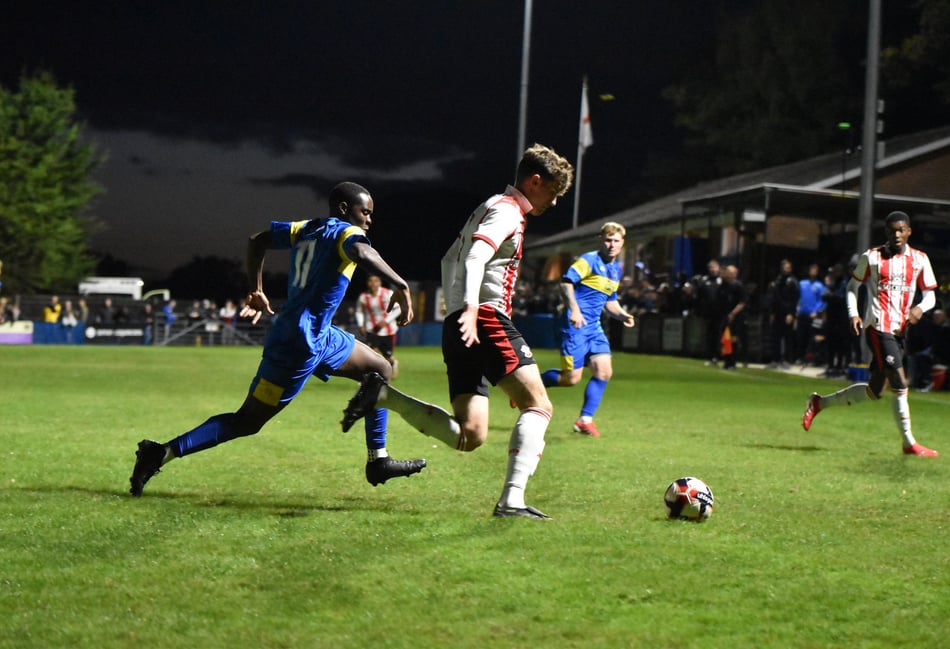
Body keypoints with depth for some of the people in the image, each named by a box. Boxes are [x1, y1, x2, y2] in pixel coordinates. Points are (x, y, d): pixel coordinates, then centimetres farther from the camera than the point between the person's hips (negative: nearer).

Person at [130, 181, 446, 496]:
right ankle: (163, 453, -7)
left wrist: (256, 291, 25)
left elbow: (258, 240, 22)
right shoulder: (345, 232, -9)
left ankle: (379, 461, 19)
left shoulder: (304, 229, 15)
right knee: (247, 421, -7)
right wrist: (400, 286, -31)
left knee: (381, 370, 19)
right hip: (303, 345, -10)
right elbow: (361, 252, -33)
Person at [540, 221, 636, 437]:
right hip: (575, 324, -8)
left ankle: (585, 419, 4)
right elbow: (566, 282, -20)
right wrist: (573, 309, -33)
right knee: (571, 377, -9)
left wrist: (623, 315, 8)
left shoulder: (617, 269, 17)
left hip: (594, 327, 8)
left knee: (604, 371, -5)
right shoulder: (589, 260, -9)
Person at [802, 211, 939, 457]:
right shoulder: (872, 257, 2)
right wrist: (853, 314, -2)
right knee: (899, 383, -16)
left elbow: (930, 295, 11)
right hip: (878, 328, -5)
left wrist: (920, 308, -11)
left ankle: (820, 402, 26)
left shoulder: (919, 259, 9)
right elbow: (853, 285, 12)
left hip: (900, 331, 5)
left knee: (874, 391, 8)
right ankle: (909, 443, -8)